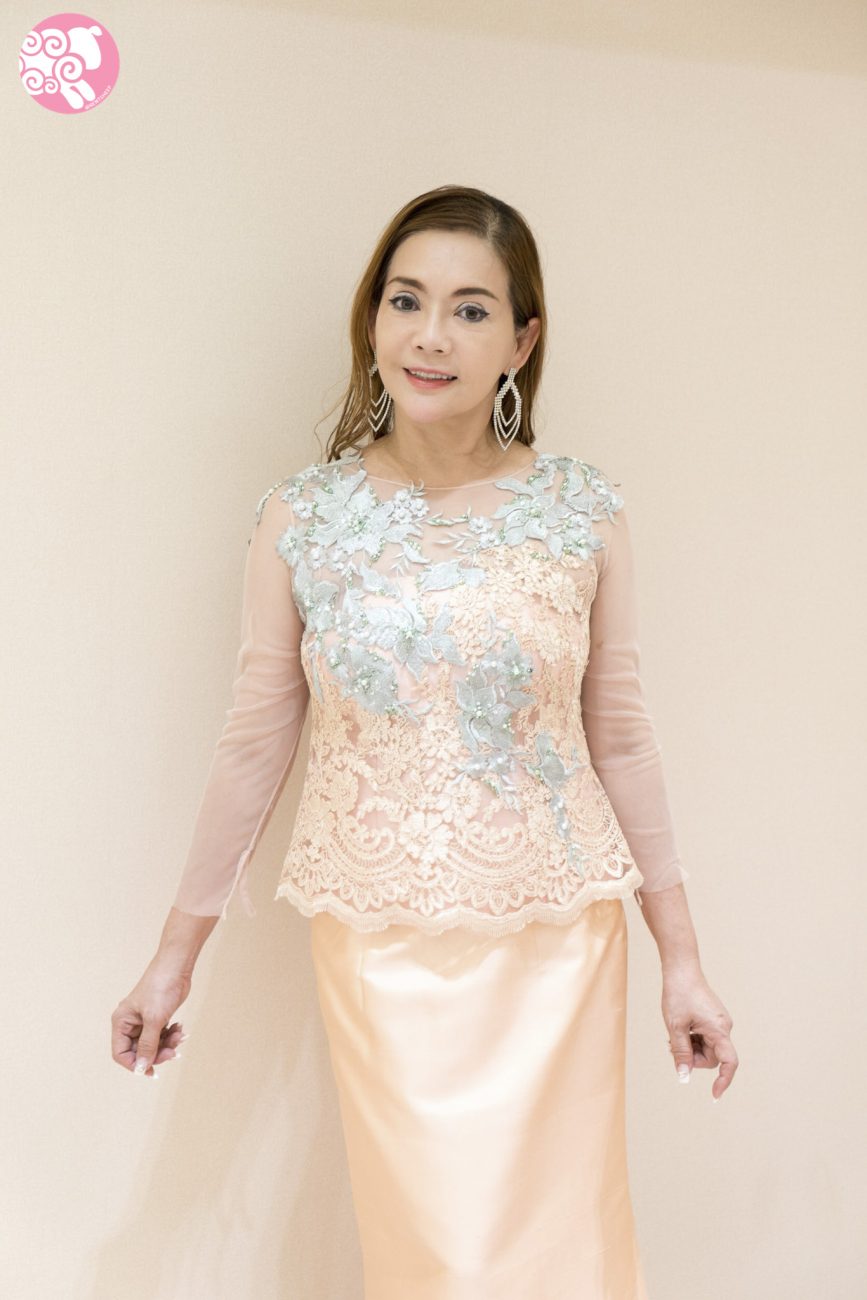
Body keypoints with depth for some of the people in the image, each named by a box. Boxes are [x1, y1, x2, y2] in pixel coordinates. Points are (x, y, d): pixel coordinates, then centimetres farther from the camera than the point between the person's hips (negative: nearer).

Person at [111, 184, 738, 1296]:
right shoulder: (301, 516, -4)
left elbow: (618, 738, 3)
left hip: (557, 941, 1)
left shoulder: (583, 512, -4)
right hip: (377, 946, 0)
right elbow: (255, 742, 2)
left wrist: (681, 958, 5)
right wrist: (176, 951, 6)